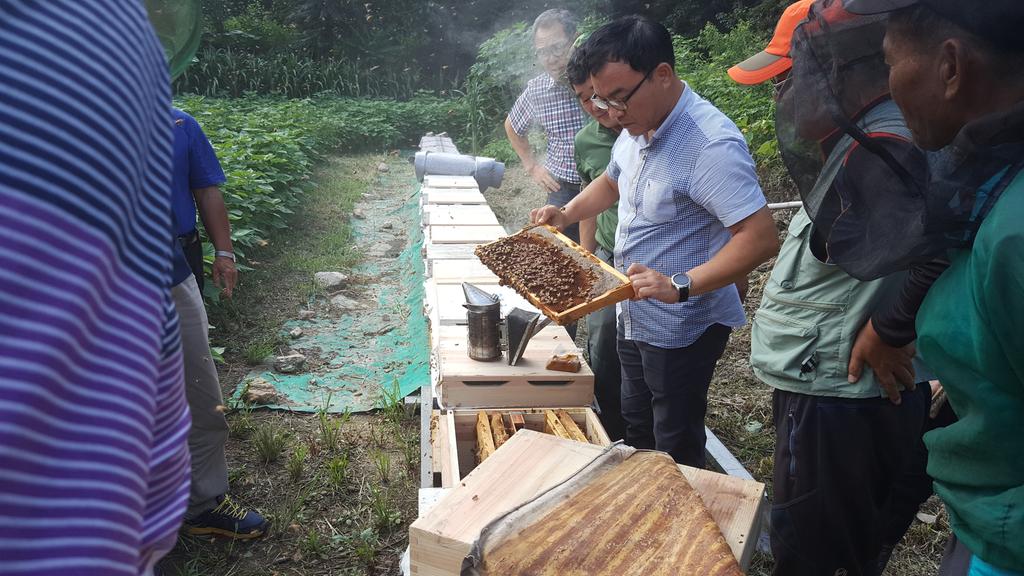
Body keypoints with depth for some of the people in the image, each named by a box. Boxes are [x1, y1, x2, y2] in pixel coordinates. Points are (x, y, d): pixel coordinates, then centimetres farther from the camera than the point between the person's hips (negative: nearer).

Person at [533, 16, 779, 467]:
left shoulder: (711, 143, -28)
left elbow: (761, 238, -32)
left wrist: (680, 286, -38)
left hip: (681, 329, -9)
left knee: (676, 454, 9)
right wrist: (566, 214, 4)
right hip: (634, 316, 9)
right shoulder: (636, 128, 1)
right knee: (637, 429, 26)